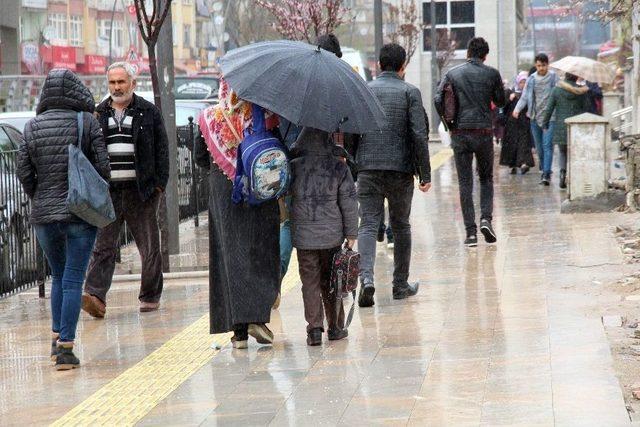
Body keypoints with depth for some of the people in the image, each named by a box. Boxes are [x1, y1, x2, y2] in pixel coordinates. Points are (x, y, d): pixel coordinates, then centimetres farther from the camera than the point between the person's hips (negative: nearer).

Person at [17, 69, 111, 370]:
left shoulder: (32, 127, 2)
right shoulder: (87, 123, -6)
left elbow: (24, 172, 0)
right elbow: (102, 167, -8)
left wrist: (39, 199, 14)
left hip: (43, 214, 3)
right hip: (81, 212, -3)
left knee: (58, 275, 21)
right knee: (73, 280, 0)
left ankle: (57, 337, 22)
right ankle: (66, 348, -4)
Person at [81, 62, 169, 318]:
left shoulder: (149, 112, 6)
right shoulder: (98, 114, 13)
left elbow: (161, 149, 4)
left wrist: (159, 183, -5)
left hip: (140, 190, -1)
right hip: (107, 190, 1)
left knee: (149, 246, 5)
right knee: (103, 245, -7)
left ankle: (150, 297, 17)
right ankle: (95, 296, -16)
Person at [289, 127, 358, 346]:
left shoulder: (293, 167, -5)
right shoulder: (339, 167, -4)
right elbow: (349, 202, -2)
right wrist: (351, 233, 5)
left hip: (304, 237, -1)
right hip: (332, 236, 1)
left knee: (310, 283, 4)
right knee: (330, 282, 12)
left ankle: (314, 328, -2)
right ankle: (335, 327, 18)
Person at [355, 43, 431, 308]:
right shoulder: (410, 92, -1)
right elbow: (419, 135, -7)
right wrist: (425, 174, -4)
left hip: (368, 168, 1)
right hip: (400, 169, -1)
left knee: (368, 224, -2)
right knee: (401, 226, 13)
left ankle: (366, 277, -24)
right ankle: (400, 285, 19)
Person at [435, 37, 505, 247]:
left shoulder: (452, 74, 2)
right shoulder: (492, 74, -1)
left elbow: (438, 100, -4)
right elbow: (500, 102, 8)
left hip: (459, 133, 1)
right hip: (483, 132, -1)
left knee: (465, 183, 4)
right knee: (486, 178, 16)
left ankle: (470, 231, -1)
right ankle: (486, 218, -5)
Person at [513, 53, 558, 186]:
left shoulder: (553, 77, -1)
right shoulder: (531, 79, 7)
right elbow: (525, 97, 8)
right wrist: (517, 109, -9)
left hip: (550, 116, -4)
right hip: (535, 116, 4)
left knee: (547, 145, -14)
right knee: (539, 147, 9)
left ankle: (547, 174, -18)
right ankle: (544, 170, 22)